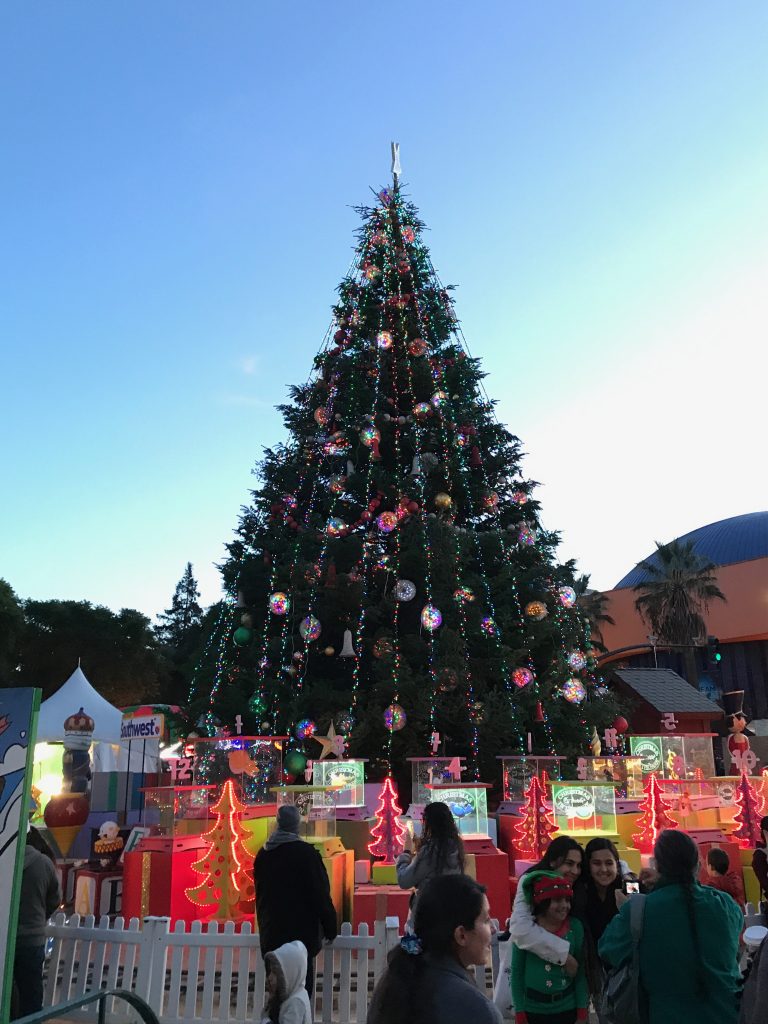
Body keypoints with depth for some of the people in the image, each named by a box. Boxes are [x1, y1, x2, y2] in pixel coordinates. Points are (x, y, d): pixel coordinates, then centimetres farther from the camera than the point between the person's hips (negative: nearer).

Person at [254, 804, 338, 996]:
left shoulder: (263, 854, 5)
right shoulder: (306, 853, -14)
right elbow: (321, 894, -11)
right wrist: (330, 928, 0)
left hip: (271, 935, 6)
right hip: (301, 934, -6)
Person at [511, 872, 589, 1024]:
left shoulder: (576, 927, -6)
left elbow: (580, 971, 1)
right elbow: (517, 971, -5)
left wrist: (582, 1011, 1)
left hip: (567, 1008, 1)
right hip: (533, 1009, -1)